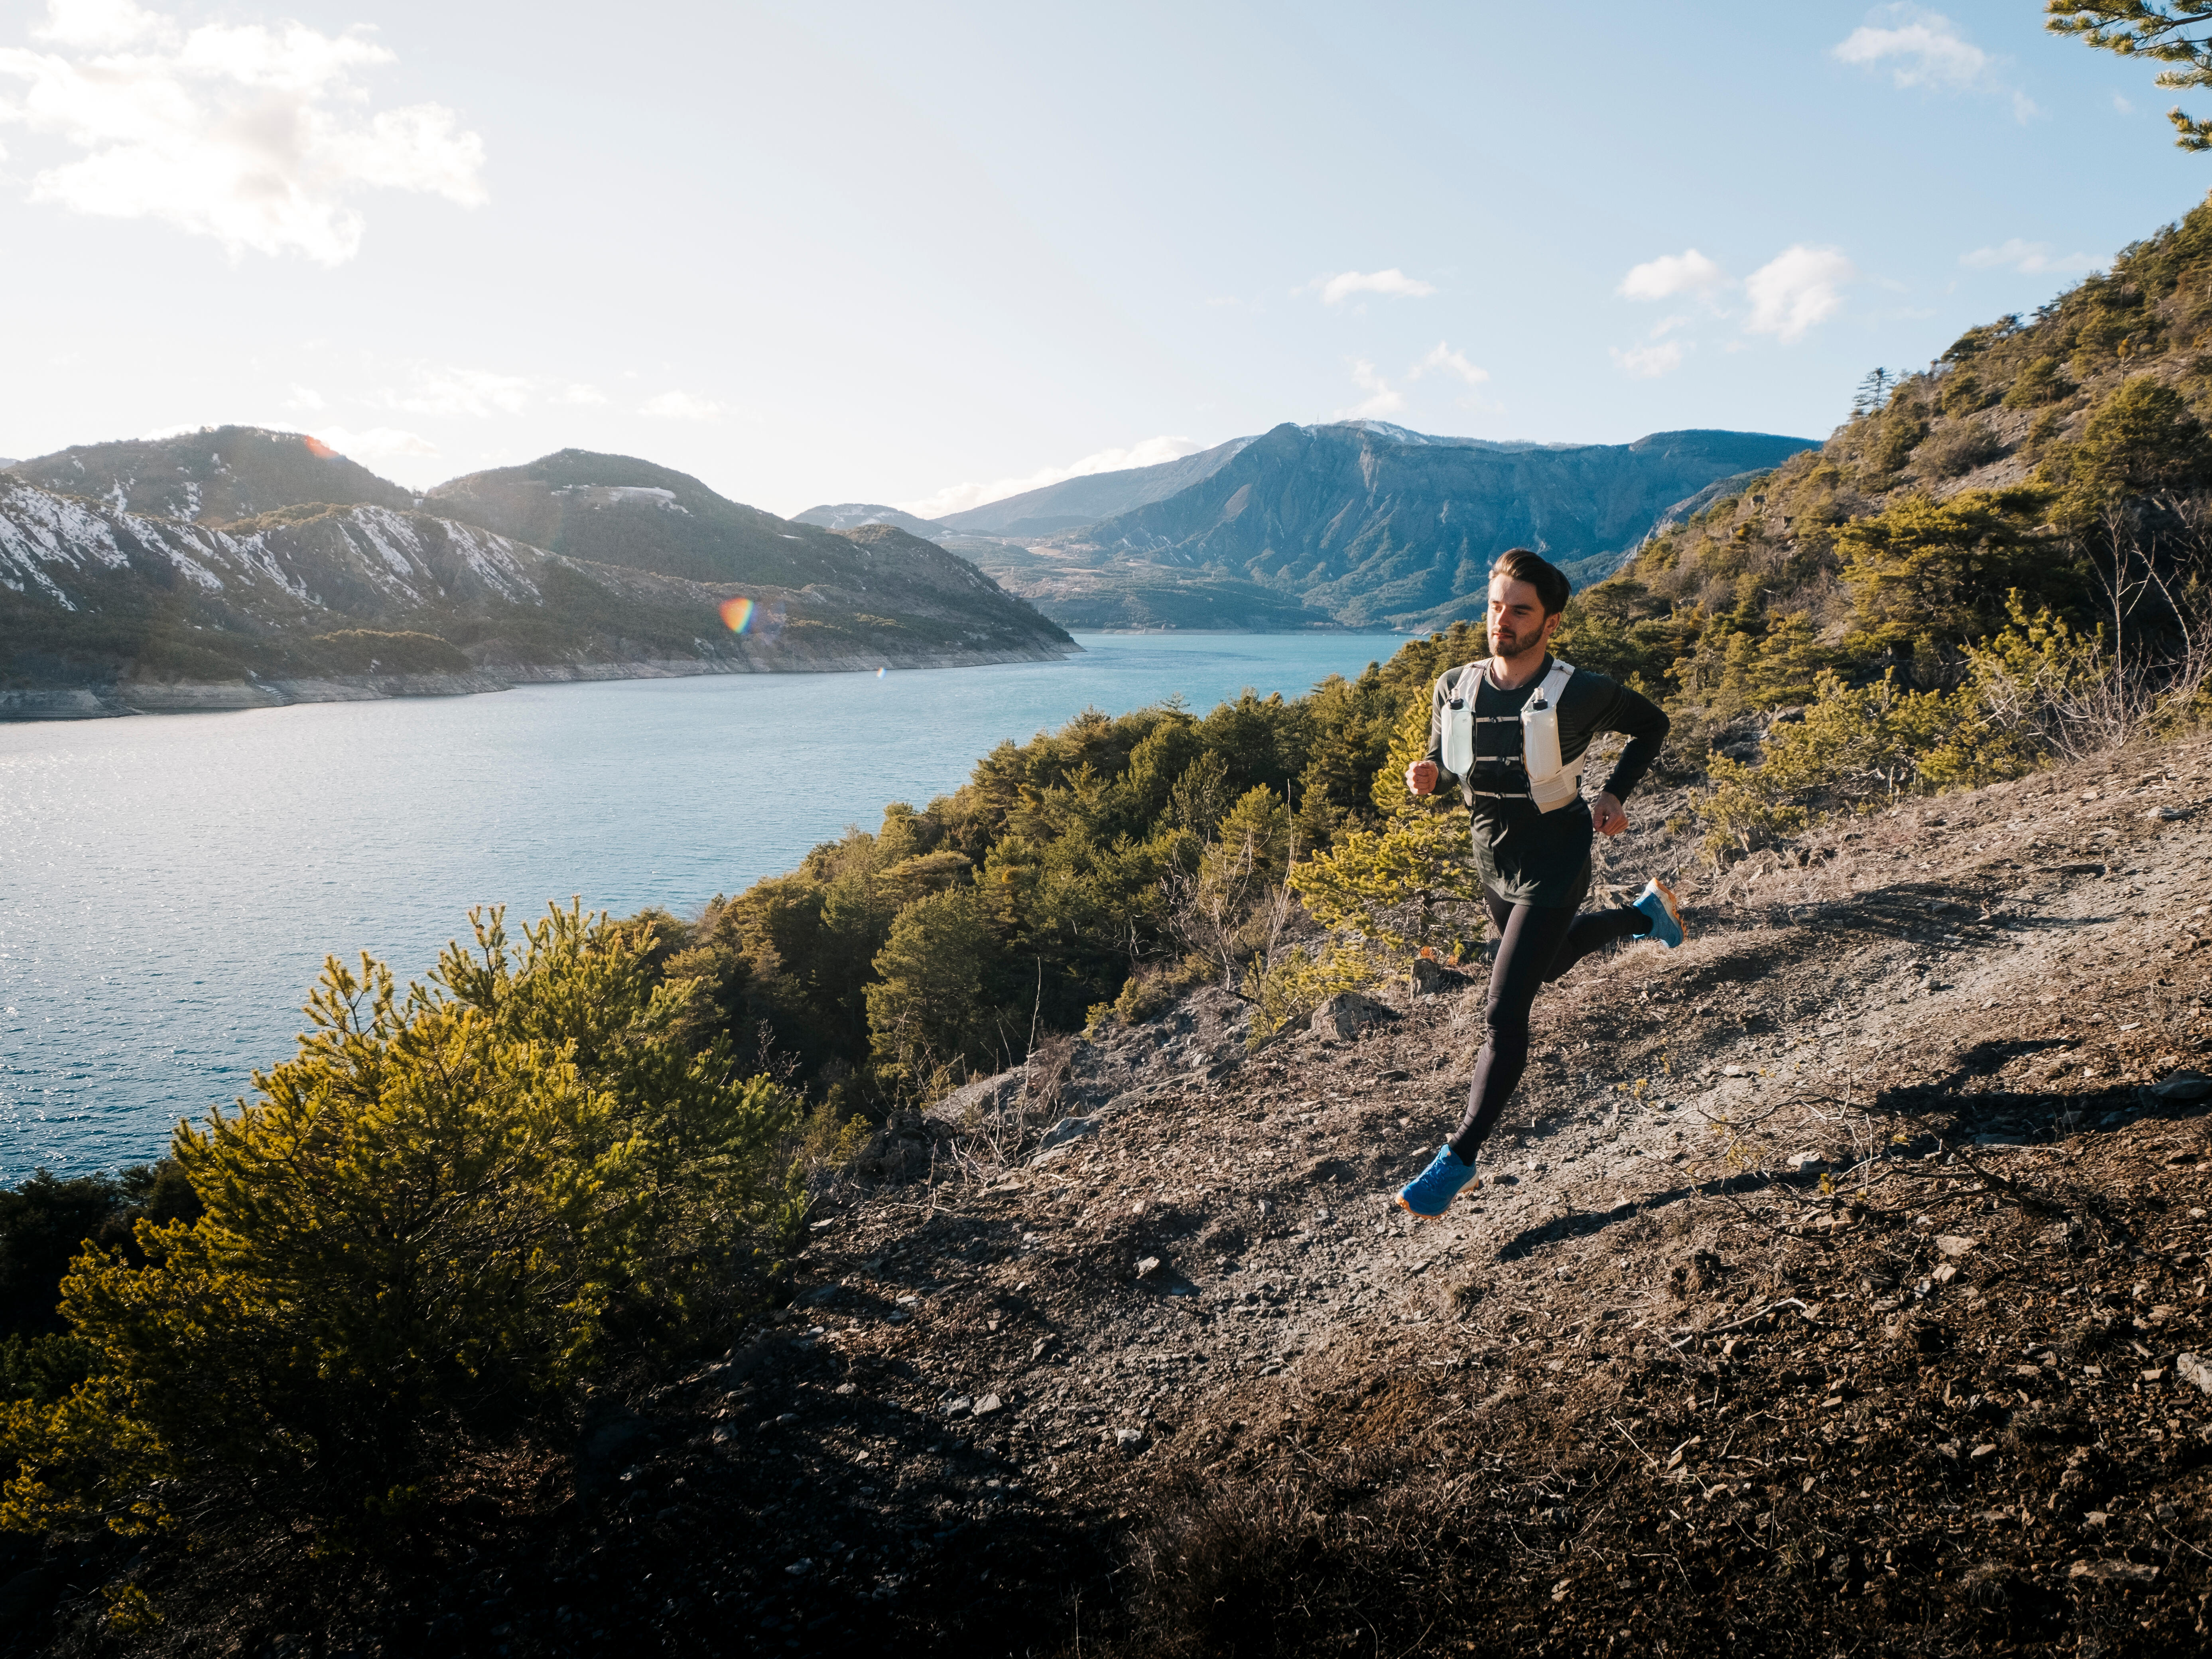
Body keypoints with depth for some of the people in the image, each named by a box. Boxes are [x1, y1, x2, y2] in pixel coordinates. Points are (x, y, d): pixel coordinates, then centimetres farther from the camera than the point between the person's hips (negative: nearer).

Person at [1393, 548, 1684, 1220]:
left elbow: (1652, 723, -1)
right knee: (1550, 963, 32)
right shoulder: (1454, 689, -11)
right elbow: (1444, 757, 7)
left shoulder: (1580, 694, -21)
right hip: (1493, 860, 6)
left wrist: (1614, 794, -13)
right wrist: (1426, 774, -18)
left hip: (1554, 863, -6)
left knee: (1504, 1017, -11)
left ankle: (1459, 1159, 0)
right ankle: (1645, 913, 59)